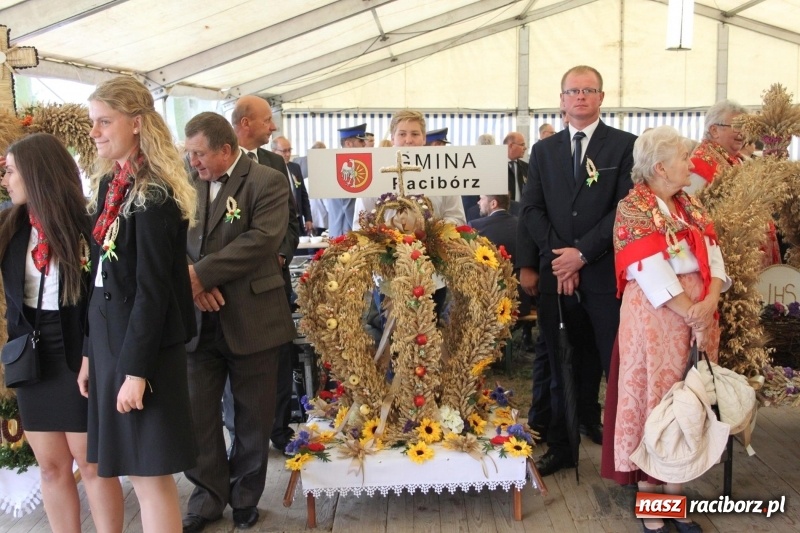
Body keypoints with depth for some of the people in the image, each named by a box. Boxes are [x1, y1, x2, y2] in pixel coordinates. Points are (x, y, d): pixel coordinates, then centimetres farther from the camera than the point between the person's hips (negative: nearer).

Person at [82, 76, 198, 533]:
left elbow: (153, 288, -18)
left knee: (151, 474, 2)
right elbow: (102, 277, 12)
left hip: (144, 344, -8)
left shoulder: (155, 193, -15)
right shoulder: (109, 184, 10)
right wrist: (91, 352, 12)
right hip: (108, 337, 8)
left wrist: (136, 368, -18)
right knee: (137, 469, 16)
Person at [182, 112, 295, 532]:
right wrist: (189, 280, -15)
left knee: (252, 414, 10)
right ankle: (210, 492, 27)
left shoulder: (268, 182, -8)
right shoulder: (187, 184, 7)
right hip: (198, 318, 4)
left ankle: (245, 494, 30)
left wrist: (201, 273, -21)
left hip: (251, 318, -4)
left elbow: (262, 240, -20)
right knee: (196, 408, 8)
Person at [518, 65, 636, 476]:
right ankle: (561, 446, 21)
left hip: (605, 273, -3)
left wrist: (582, 252, -12)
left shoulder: (625, 145, 2)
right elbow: (531, 209, 6)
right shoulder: (543, 150, 13)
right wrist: (557, 255, -7)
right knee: (564, 366, 10)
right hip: (556, 273, 3)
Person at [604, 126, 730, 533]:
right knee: (654, 394, 1)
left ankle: (675, 493, 23)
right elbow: (654, 275, -17)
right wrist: (692, 317, -17)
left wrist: (710, 302, -14)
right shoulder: (633, 209, -9)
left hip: (700, 311, 7)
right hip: (655, 316, -7)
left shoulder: (690, 205, 12)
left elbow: (712, 255, 3)